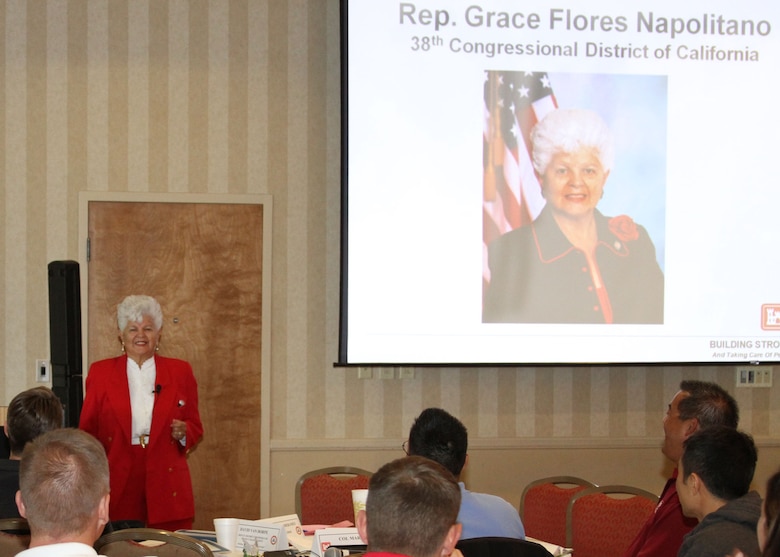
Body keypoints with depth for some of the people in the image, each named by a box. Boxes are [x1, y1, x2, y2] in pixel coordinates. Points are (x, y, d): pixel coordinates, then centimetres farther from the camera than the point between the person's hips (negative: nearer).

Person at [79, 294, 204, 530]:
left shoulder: (180, 372, 10)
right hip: (117, 489, 0)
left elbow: (196, 428, 15)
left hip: (167, 488, 1)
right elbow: (87, 431, 9)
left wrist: (183, 432, -7)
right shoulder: (100, 372, 8)